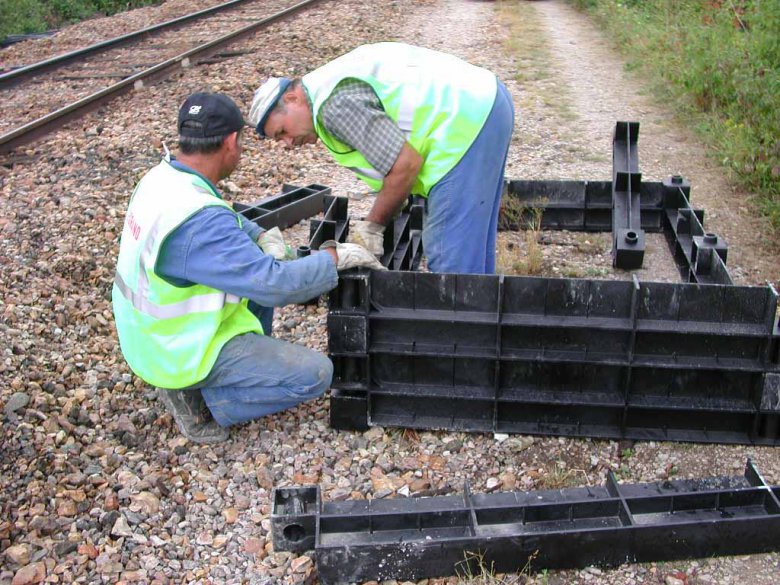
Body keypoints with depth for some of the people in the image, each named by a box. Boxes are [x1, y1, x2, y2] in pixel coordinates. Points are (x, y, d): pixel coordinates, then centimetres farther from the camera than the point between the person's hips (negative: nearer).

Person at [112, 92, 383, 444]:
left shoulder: (162, 176, -3)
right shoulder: (198, 220, -33)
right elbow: (276, 285, -30)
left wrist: (262, 236, -1)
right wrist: (334, 257, -16)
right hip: (179, 352, -9)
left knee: (259, 270, 19)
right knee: (314, 375, -10)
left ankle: (250, 360, 17)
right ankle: (198, 399, -3)